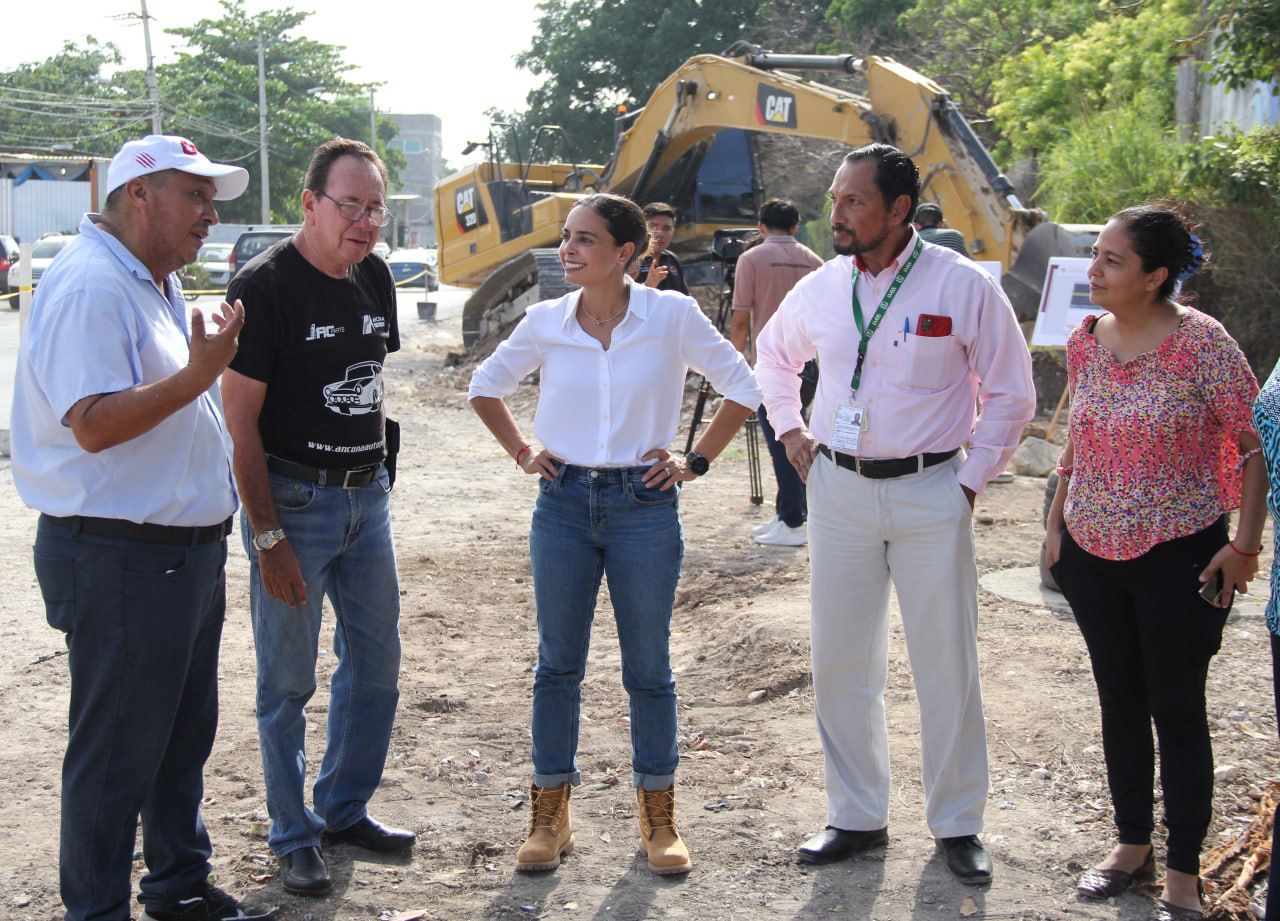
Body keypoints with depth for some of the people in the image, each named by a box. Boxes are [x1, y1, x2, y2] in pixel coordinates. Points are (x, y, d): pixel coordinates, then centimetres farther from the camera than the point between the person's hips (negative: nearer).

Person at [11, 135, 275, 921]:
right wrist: (197, 375, -25)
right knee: (116, 754, 1)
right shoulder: (90, 285, -17)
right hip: (123, 560, -10)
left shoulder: (156, 283, 15)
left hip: (189, 552, 10)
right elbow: (94, 424, -25)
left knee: (183, 735, 19)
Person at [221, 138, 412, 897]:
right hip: (293, 498, -7)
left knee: (378, 662, 14)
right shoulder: (267, 285, -15)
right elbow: (240, 421, -16)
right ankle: (294, 836, 19)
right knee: (288, 679, 4)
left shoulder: (375, 277, 6)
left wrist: (376, 475, 12)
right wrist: (268, 539, -18)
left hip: (366, 495, 7)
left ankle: (345, 809, 31)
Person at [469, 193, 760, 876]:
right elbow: (486, 387, 17)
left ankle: (657, 818, 21)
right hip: (564, 504, 2)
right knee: (558, 663, 8)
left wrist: (695, 463, -1)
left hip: (644, 505, -2)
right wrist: (521, 453, 8)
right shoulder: (546, 322, 0)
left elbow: (742, 389, 2)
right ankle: (550, 816, 20)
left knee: (649, 667, 6)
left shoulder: (672, 316, -7)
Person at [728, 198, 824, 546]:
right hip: (806, 362, 5)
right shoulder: (812, 261, 7)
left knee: (781, 442, -2)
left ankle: (793, 524, -2)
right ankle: (787, 514, 19)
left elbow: (741, 321, -7)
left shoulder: (751, 259, -5)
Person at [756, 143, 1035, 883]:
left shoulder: (963, 286, -8)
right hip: (838, 490, 4)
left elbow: (1011, 396, -1)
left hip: (930, 494, -3)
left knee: (948, 665, 3)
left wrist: (971, 481, -5)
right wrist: (790, 432, 13)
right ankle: (858, 816, 23)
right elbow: (774, 355, 24)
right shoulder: (822, 288, 3)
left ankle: (958, 825, 18)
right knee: (841, 662, 8)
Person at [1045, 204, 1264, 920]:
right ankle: (1133, 845, 30)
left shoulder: (1202, 340, -14)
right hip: (1093, 552, 5)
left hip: (1178, 557, -5)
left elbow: (1256, 444, -10)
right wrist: (1057, 525, 12)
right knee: (1120, 701, 14)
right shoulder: (1086, 340, 2)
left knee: (1178, 710, 3)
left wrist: (1244, 545, -13)